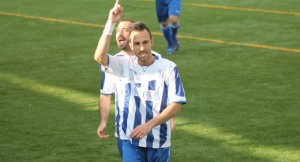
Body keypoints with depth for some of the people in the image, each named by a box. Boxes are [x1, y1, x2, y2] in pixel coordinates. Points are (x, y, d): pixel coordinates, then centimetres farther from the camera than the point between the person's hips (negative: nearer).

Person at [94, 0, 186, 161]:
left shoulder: (168, 68, -5)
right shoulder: (124, 65, -2)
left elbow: (176, 104, -9)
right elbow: (99, 57, -21)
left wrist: (149, 125, -20)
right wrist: (110, 23, -25)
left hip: (159, 141, 0)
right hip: (131, 139, 0)